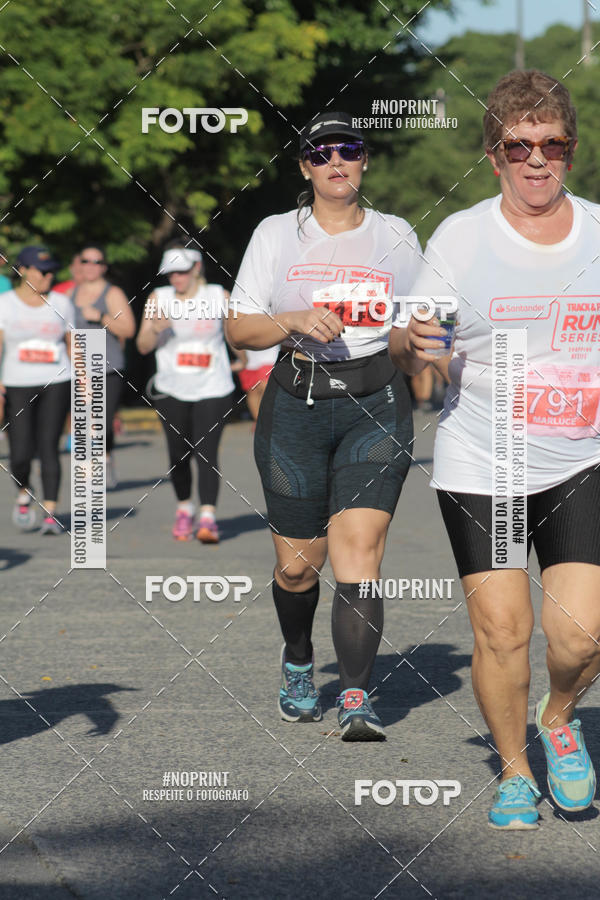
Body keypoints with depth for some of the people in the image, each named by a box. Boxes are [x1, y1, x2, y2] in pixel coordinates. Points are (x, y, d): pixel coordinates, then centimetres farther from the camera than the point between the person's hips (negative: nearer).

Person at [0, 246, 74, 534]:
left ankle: (50, 514, -8)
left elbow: (72, 346, 14)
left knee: (48, 448, -9)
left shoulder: (60, 303, 7)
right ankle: (23, 494, 24)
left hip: (56, 383, 1)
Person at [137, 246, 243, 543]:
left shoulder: (219, 298, -1)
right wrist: (155, 329, -19)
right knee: (178, 454, 7)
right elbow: (143, 346, 0)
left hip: (212, 389, -2)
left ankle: (208, 518, -19)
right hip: (171, 391, 2)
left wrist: (242, 361, 20)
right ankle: (184, 508, 28)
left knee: (206, 451, -14)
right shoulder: (158, 299, 1)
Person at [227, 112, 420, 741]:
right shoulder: (276, 234, 5)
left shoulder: (397, 236, 9)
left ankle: (356, 703, -18)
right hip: (296, 405, 1)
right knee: (298, 566, 6)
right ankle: (297, 661, 37)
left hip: (376, 406, 0)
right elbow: (238, 329, 2)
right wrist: (296, 321, -15)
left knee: (358, 551, -16)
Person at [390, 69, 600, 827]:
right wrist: (413, 343, -21)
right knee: (500, 627, -4)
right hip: (479, 468, -1)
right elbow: (406, 353, 0)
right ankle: (514, 770, 20)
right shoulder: (460, 237, -4)